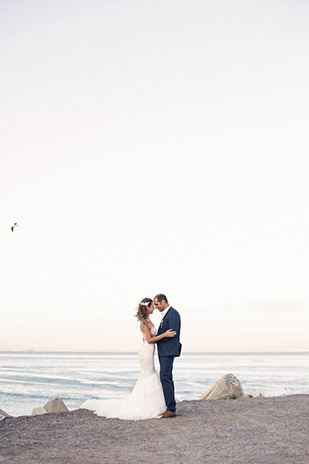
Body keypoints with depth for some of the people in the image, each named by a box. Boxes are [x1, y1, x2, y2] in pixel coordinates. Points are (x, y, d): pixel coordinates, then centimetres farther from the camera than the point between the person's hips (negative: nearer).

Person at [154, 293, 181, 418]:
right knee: (167, 378, 11)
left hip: (168, 351, -10)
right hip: (163, 351, 10)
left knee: (165, 377, -15)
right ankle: (169, 407, 16)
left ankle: (171, 409, -14)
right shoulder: (165, 314, 19)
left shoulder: (173, 313, -12)